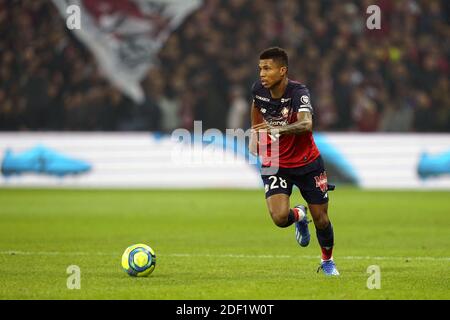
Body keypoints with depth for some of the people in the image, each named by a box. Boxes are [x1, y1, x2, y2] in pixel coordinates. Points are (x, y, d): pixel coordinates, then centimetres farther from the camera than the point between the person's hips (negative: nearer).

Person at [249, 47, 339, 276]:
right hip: (274, 164, 2)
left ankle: (327, 261, 35)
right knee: (280, 218, -20)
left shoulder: (298, 92, -25)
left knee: (321, 219, 5)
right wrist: (255, 133, 16)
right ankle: (299, 216, 18)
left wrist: (277, 130, -58)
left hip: (307, 162, -2)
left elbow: (306, 124, -44)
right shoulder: (259, 89, -10)